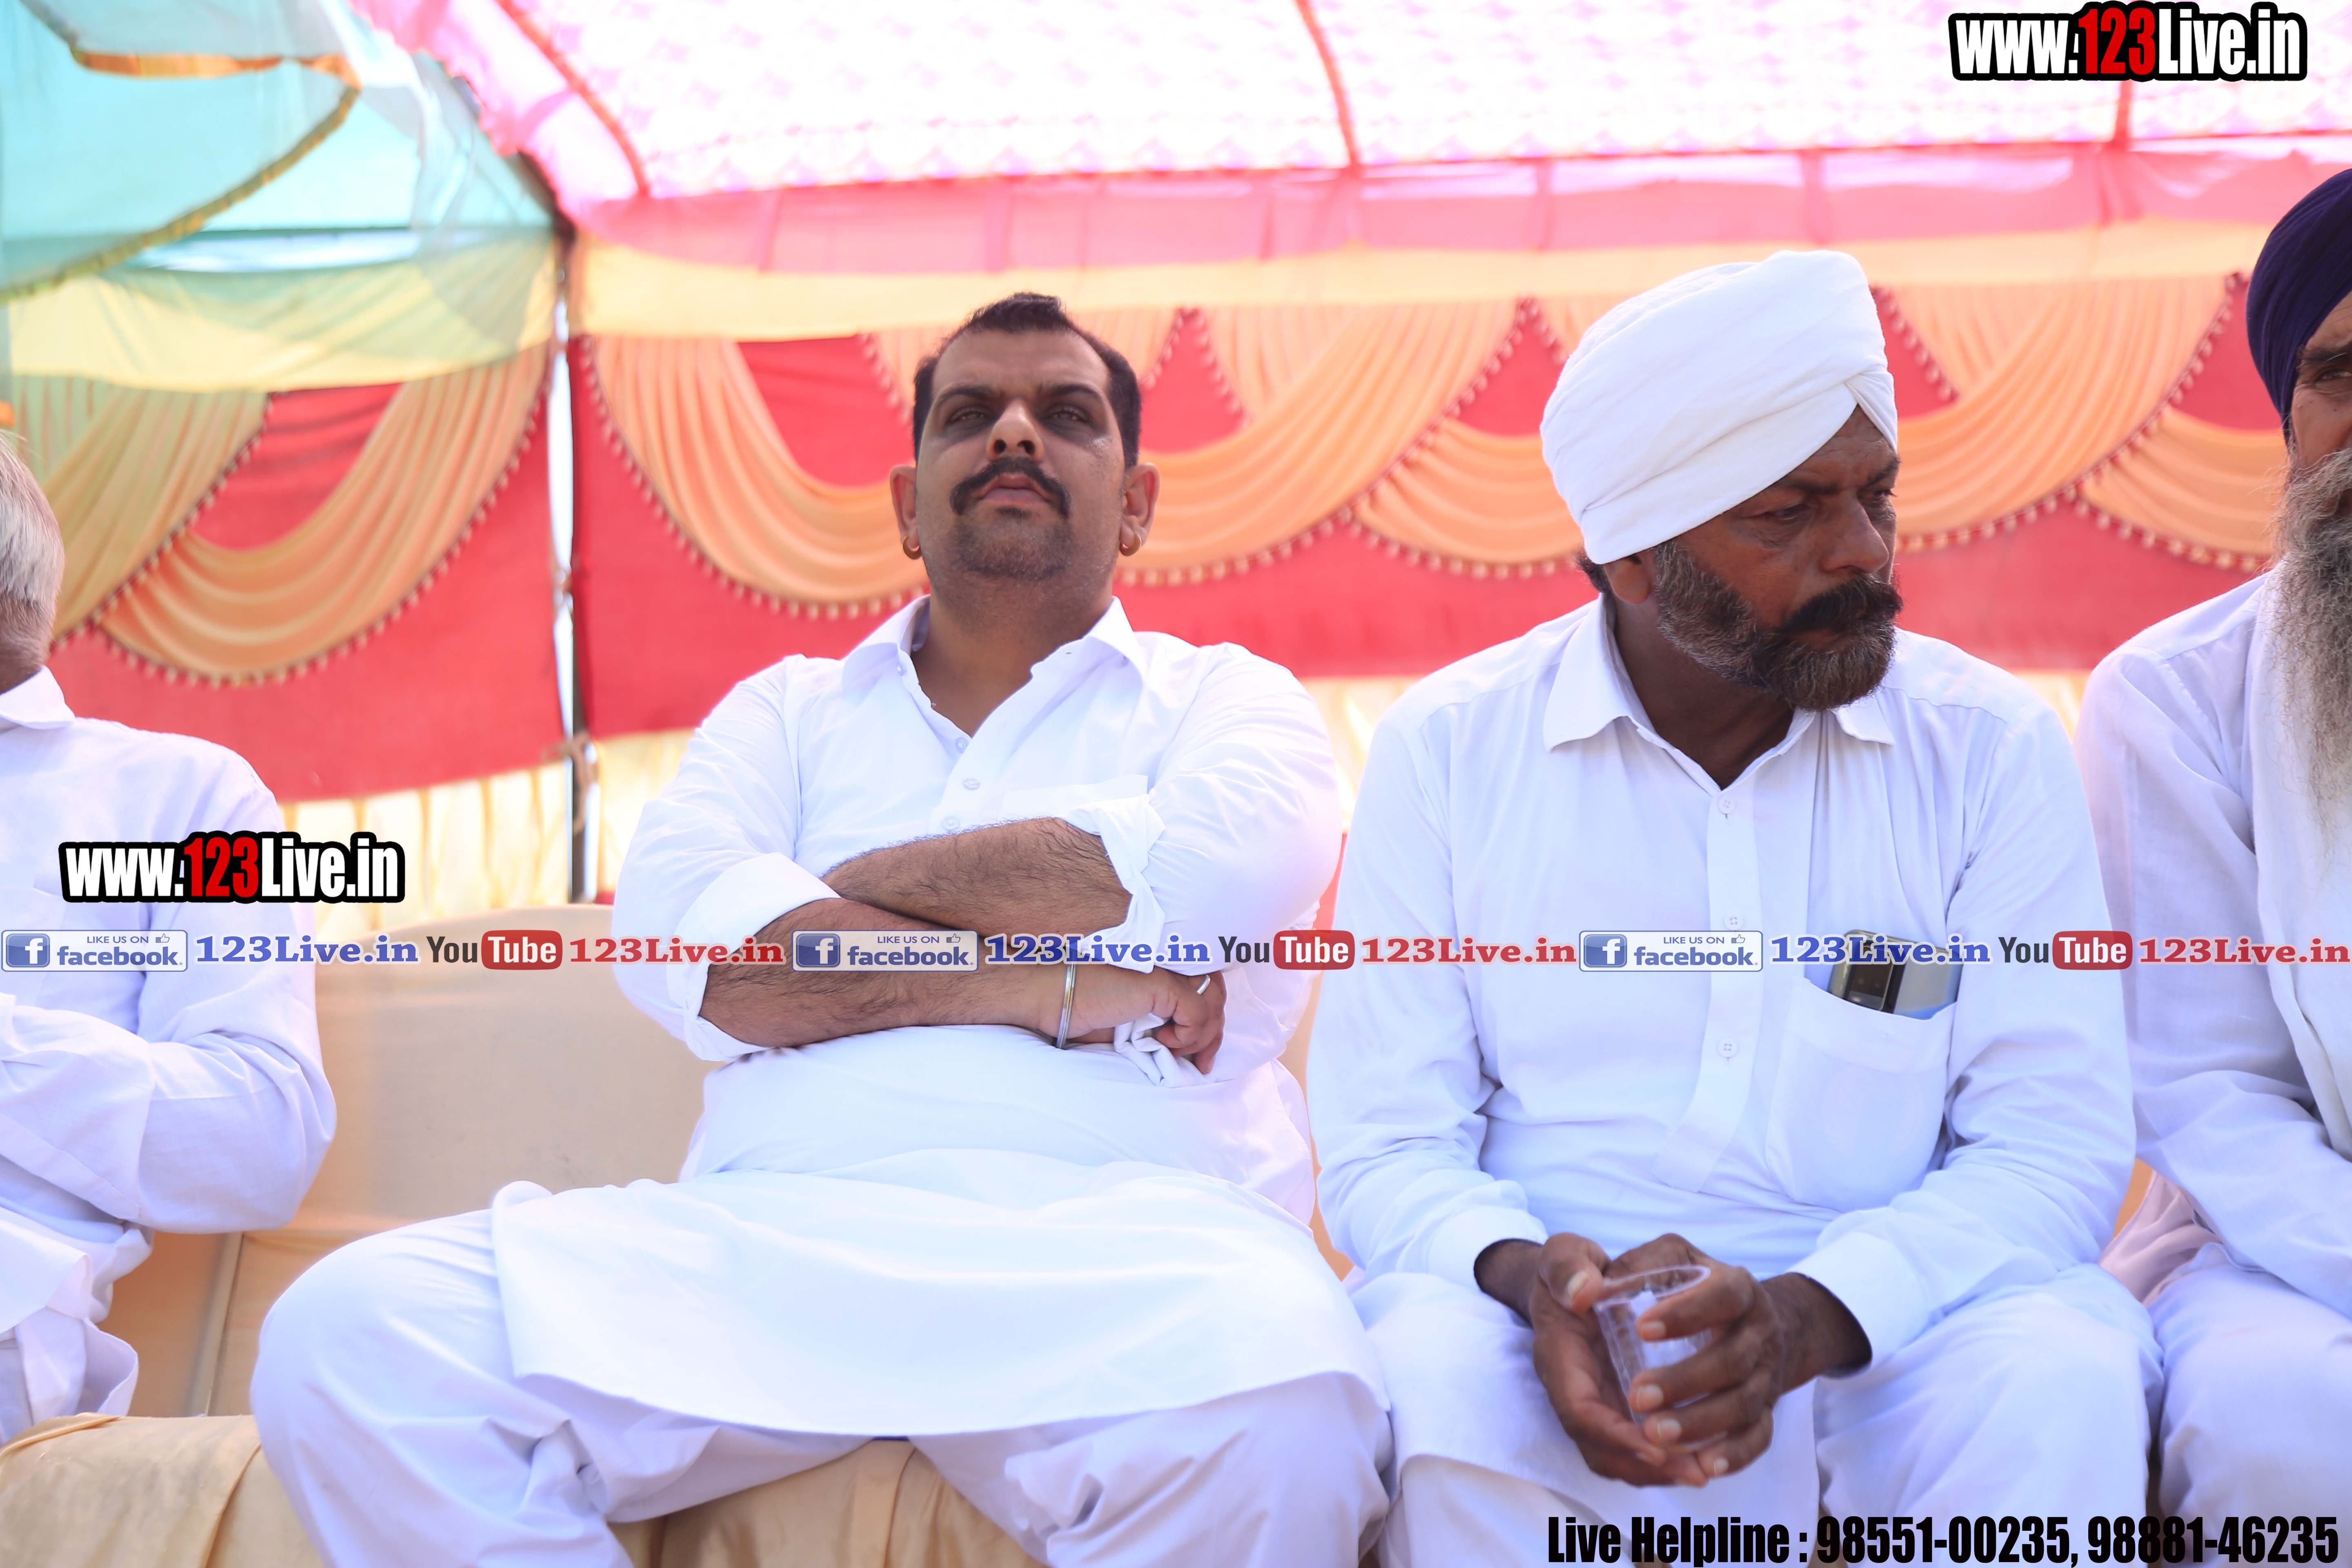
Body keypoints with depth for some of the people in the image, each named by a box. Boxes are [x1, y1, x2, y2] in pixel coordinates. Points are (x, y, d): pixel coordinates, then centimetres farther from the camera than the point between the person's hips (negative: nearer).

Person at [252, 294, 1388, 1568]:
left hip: (1119, 1234, -2)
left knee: (1270, 1410, -39)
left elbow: (1218, 877, -6)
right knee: (349, 1335, -22)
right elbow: (673, 929, 4)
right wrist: (1040, 988, -6)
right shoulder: (788, 710, 26)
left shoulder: (1227, 698, 19)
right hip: (769, 1224, 3)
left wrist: (842, 888, 4)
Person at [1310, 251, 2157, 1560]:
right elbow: (1387, 1149, 1)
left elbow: (2058, 1140, -4)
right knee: (1442, 1383, -33)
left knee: (2065, 1385, -32)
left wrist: (1805, 1315, -23)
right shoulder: (1448, 749, 3)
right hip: (1567, 1326, 0)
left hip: (1898, 1323, 0)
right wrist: (1530, 1277, -23)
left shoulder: (1993, 747, 2)